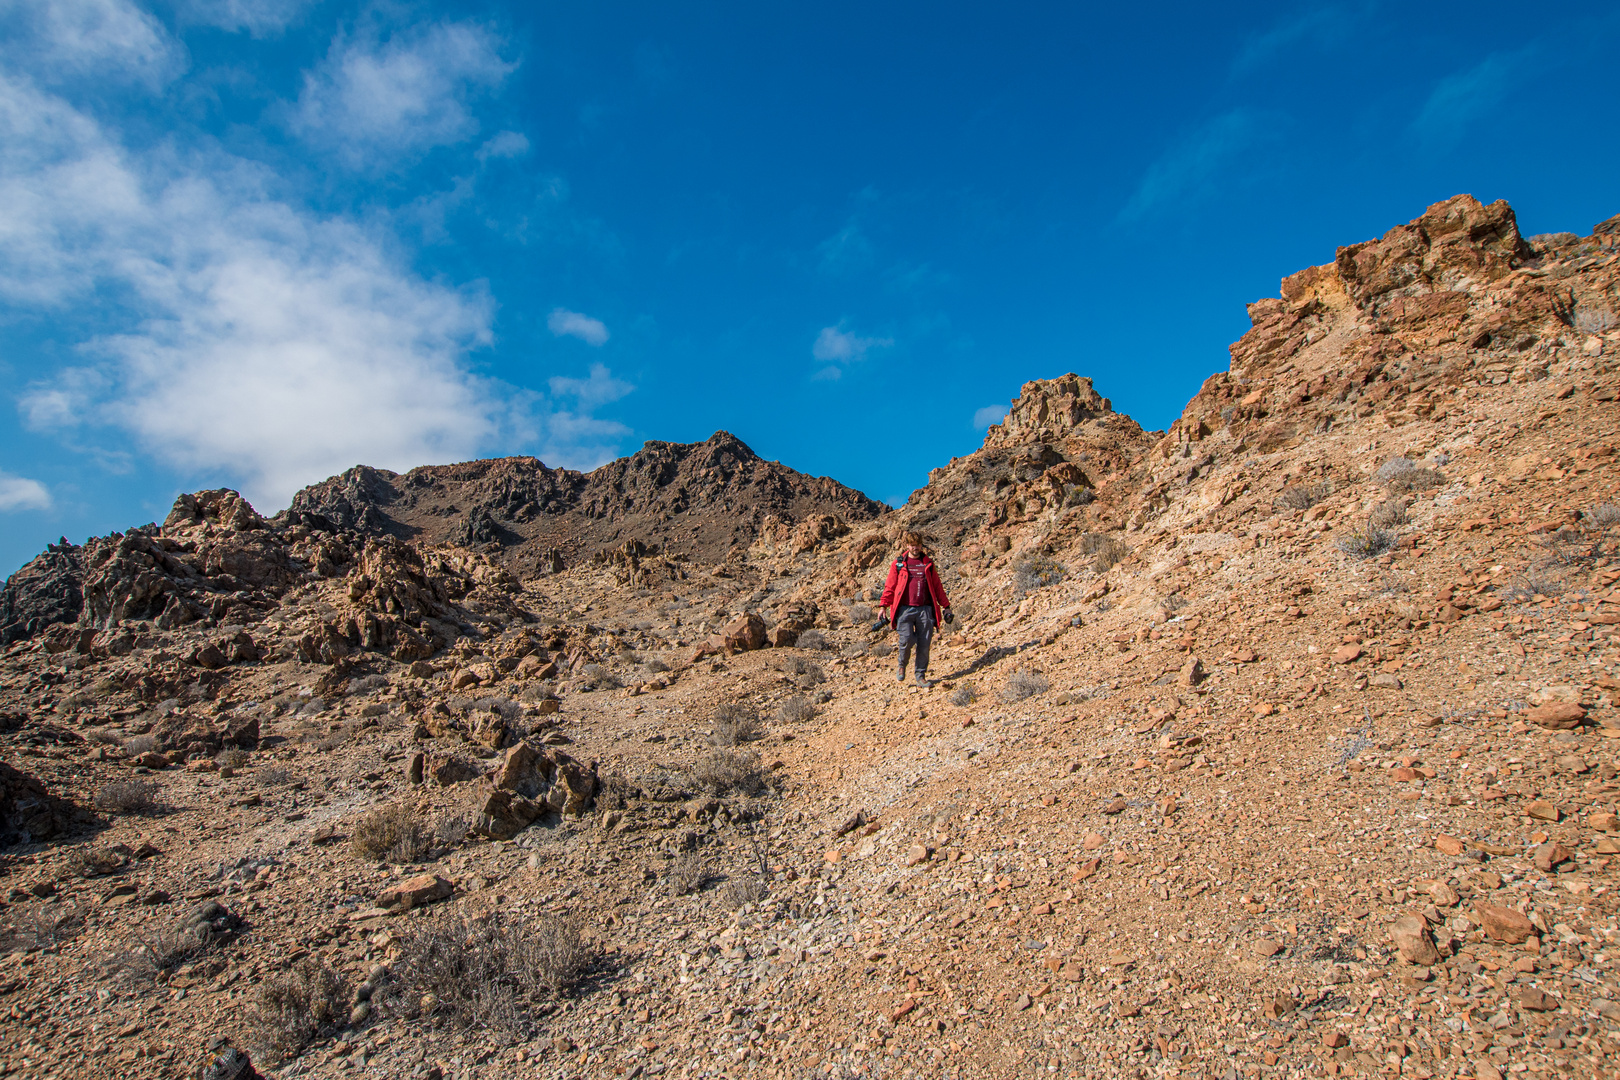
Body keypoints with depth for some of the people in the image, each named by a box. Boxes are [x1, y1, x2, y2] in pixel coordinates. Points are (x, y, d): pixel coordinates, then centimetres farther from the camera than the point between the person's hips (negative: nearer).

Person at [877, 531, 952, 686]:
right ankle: (902, 664, 14)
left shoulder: (928, 563, 15)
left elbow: (937, 586, 19)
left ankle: (921, 675, 14)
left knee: (924, 644, 0)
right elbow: (890, 587, 6)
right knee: (907, 640, -16)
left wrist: (945, 605, 18)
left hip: (925, 609, 2)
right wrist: (883, 605, -3)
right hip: (905, 609, -2)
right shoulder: (898, 564, 8)